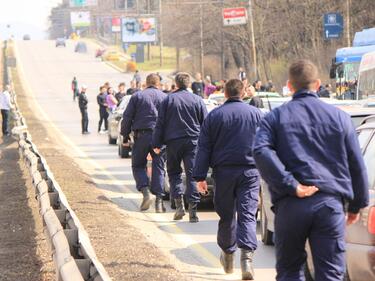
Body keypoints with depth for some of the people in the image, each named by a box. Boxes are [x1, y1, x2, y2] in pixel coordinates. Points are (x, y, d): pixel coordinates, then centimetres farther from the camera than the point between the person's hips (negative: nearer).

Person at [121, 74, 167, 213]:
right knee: (158, 167, 6)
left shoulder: (137, 96, 4)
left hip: (141, 136, -1)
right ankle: (159, 199, -1)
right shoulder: (165, 97, 6)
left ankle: (145, 192, -9)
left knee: (138, 166, 12)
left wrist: (125, 134, 10)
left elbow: (127, 117, 2)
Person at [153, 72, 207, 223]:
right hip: (193, 141, 0)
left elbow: (160, 124, 1)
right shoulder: (197, 100, 4)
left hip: (173, 142, 0)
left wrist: (157, 144, 6)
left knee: (174, 172, 14)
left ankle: (179, 203, -1)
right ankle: (193, 209, -8)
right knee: (192, 174, 0)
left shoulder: (168, 100, 1)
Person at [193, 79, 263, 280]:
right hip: (249, 172, -1)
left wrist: (200, 176, 4)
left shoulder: (214, 116, 2)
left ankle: (227, 254, 27)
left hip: (223, 172, 1)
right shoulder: (256, 115, 3)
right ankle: (247, 255, -23)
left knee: (226, 216, 13)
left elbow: (204, 148, 1)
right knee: (247, 215, -6)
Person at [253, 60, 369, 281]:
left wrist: (291, 185, -14)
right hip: (331, 204, 0)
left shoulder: (276, 117, 6)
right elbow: (357, 165, 9)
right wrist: (357, 205, 18)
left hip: (290, 205, 0)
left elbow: (261, 152, -13)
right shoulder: (339, 117, 9)